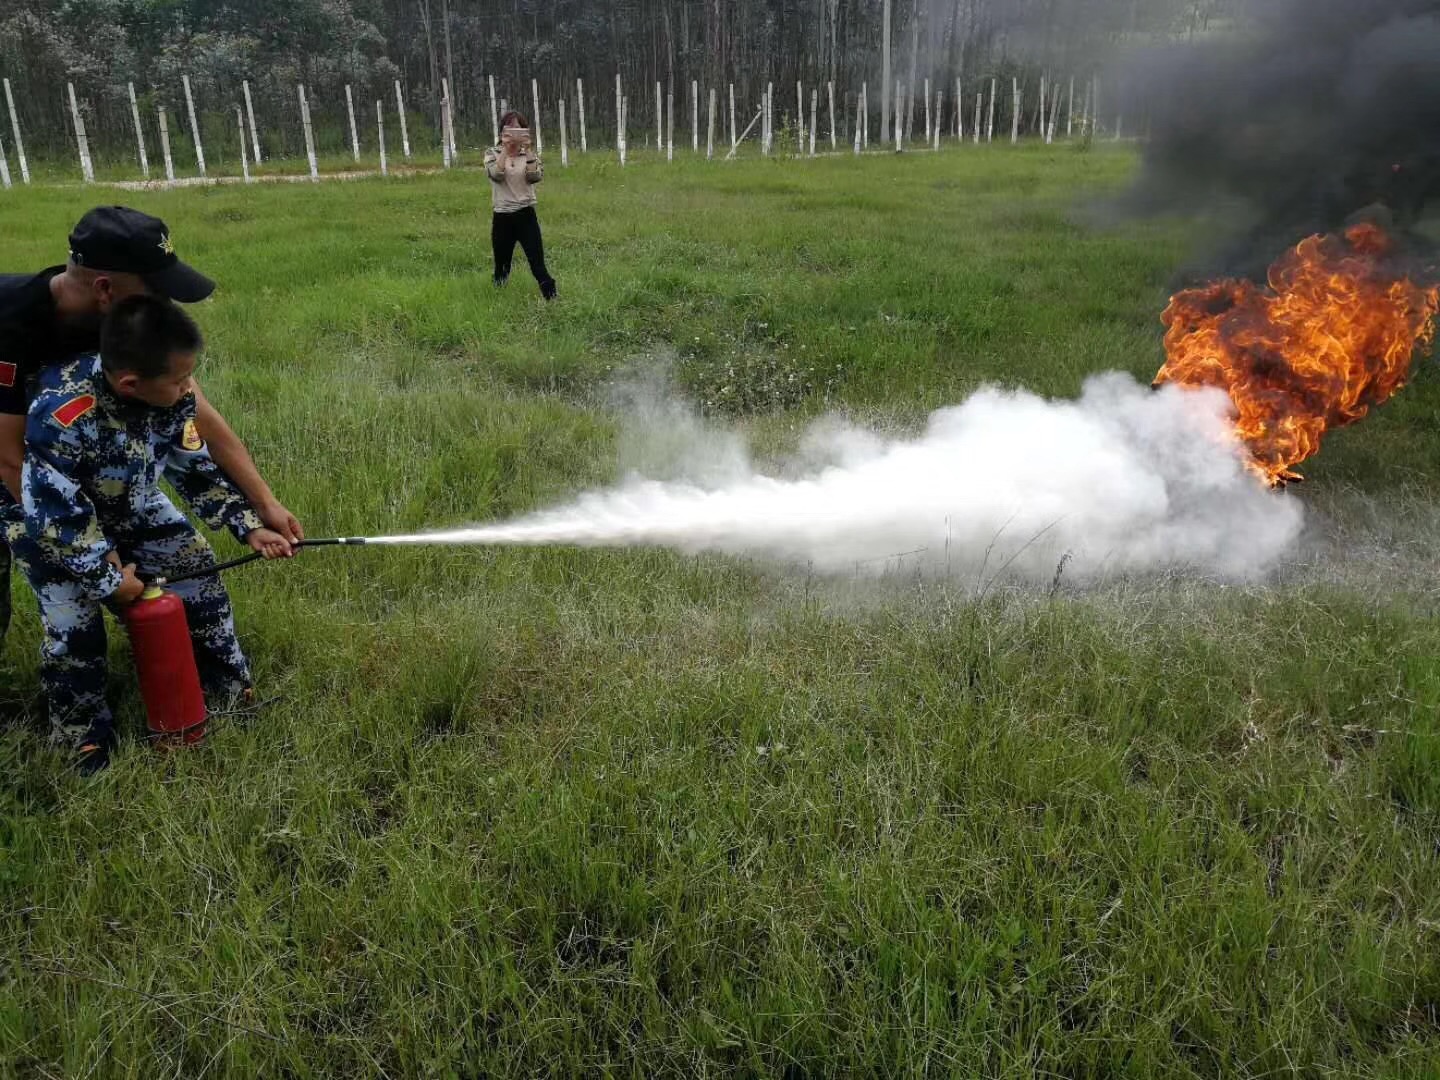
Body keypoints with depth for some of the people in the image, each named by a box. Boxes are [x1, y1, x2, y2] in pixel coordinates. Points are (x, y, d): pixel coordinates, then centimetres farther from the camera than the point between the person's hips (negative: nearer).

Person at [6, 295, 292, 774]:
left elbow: (196, 469, -7)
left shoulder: (174, 395, -23)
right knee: (73, 622, -12)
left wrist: (248, 525, -14)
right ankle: (84, 734, 12)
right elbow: (55, 512, -32)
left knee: (198, 580, 0)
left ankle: (230, 691, 18)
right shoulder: (60, 415, -41)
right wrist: (106, 578, -24)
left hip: (131, 508, 5)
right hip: (53, 525, -5)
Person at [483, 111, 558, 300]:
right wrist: (506, 149, -21)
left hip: (526, 215, 0)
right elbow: (496, 175, -17)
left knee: (538, 265, -10)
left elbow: (536, 177, -13)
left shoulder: (529, 154, 6)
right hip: (502, 218, 1)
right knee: (501, 267, 11)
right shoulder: (493, 153, 3)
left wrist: (527, 150, -18)